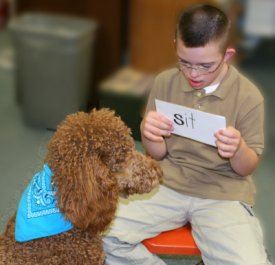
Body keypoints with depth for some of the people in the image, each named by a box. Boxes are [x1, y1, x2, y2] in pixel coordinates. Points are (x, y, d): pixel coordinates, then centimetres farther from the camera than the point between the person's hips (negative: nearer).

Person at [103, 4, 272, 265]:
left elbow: (247, 169, 0)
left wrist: (238, 149, -24)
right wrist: (148, 134, -18)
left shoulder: (248, 96, -8)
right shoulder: (165, 82, -2)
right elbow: (157, 154, 6)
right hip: (167, 184, 2)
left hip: (223, 194, -1)